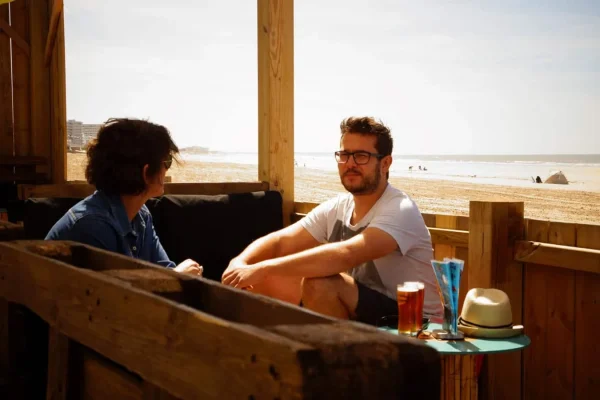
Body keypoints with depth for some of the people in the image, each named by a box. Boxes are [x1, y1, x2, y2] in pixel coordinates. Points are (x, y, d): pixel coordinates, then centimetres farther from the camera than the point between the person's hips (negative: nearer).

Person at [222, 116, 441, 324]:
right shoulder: (335, 208, 2)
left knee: (318, 283, -31)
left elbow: (346, 254, -37)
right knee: (258, 280, -2)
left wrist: (262, 268, -39)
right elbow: (280, 242, -1)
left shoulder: (400, 210, -21)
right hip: (356, 314, 7)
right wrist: (240, 262, -25)